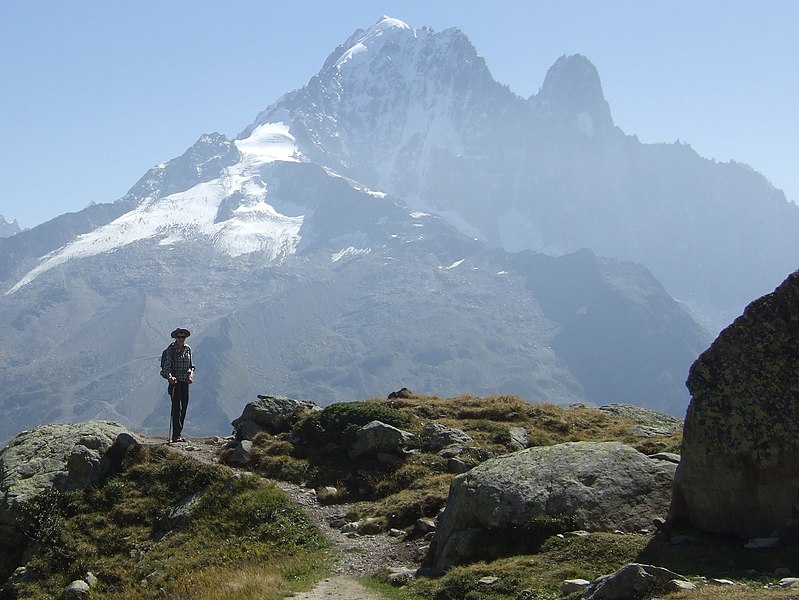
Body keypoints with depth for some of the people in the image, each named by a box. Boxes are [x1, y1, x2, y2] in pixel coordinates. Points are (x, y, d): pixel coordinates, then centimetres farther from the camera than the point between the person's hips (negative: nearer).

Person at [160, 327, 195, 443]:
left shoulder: (188, 349, 9)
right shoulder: (171, 349, -8)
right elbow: (166, 366, -15)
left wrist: (191, 375, -4)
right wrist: (170, 377, -32)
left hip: (185, 381, 6)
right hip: (175, 380, -6)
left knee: (184, 407, 6)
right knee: (177, 407, -11)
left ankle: (177, 434, 13)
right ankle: (176, 435, -12)